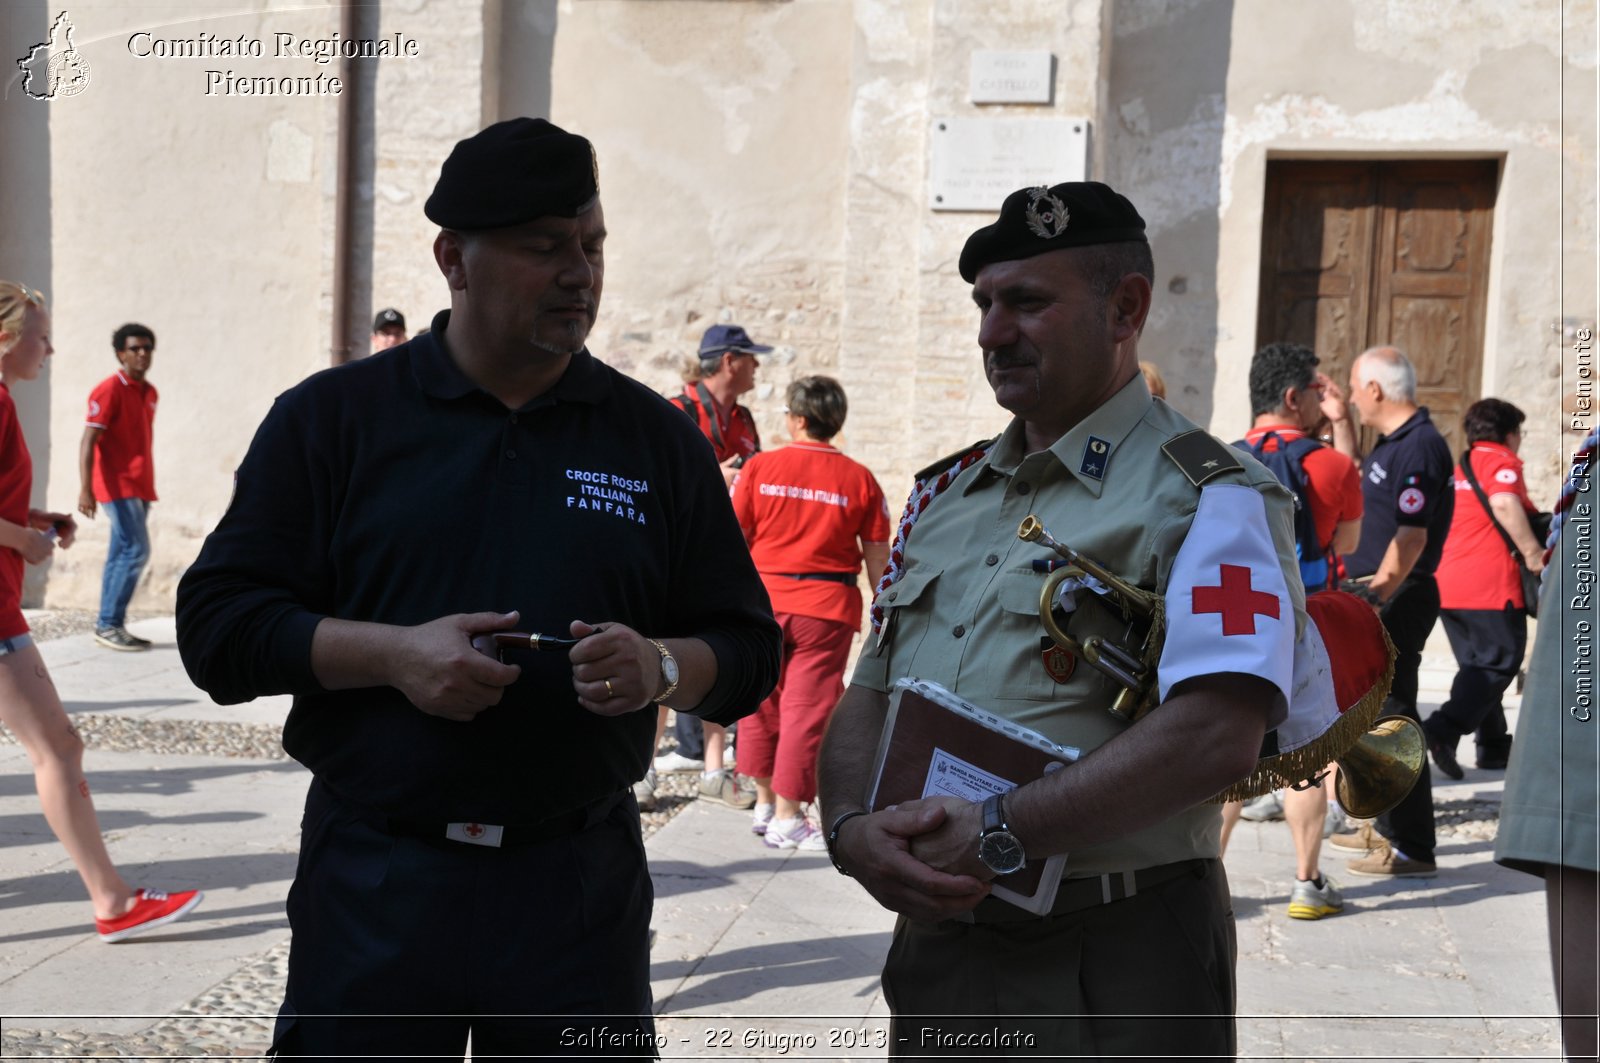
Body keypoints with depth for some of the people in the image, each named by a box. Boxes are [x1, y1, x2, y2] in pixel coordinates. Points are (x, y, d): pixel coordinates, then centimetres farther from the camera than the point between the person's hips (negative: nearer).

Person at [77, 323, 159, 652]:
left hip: (139, 487, 8)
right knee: (136, 550, -12)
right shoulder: (109, 390, -10)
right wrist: (85, 489, -23)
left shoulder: (150, 393, 13)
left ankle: (110, 626, 13)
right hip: (118, 486, -8)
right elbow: (88, 441, -15)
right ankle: (108, 624, -6)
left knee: (123, 555, 9)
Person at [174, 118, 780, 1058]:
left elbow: (747, 645, 9)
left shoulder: (658, 438, 7)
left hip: (581, 882, 1)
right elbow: (217, 623, 0)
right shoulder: (332, 416, 3)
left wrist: (663, 667, -13)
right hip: (374, 876, -1)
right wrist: (393, 653, -15)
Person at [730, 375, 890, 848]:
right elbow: (877, 558, 1)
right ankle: (787, 818, 8)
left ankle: (765, 802, 29)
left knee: (762, 700, 17)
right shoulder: (859, 479, -3)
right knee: (806, 708, 3)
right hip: (827, 605, -2)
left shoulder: (759, 467, -2)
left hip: (763, 598, 2)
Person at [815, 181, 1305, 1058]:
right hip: (936, 944, 6)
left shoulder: (1210, 498, -10)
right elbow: (866, 699, 10)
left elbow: (1216, 733, -23)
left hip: (1114, 969, -6)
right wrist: (852, 830, -10)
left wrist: (994, 833, -24)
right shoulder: (943, 496, 12)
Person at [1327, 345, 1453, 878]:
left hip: (1396, 601, -11)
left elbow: (1410, 539, -24)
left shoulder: (1420, 447, -17)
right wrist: (1339, 424, 26)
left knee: (1391, 715, -8)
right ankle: (1388, 826, 29)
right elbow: (1354, 485, 33)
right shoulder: (1393, 443, 13)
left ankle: (1413, 848, -2)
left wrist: (1375, 596, -23)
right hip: (1377, 595, 11)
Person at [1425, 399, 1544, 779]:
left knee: (1478, 666, 15)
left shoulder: (1460, 466, 21)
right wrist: (1532, 551, -20)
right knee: (1500, 663, -4)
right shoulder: (1501, 460, -5)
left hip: (1447, 584, 8)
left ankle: (1494, 745, 20)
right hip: (1489, 585, -8)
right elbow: (1504, 503, -25)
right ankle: (1444, 729, -20)